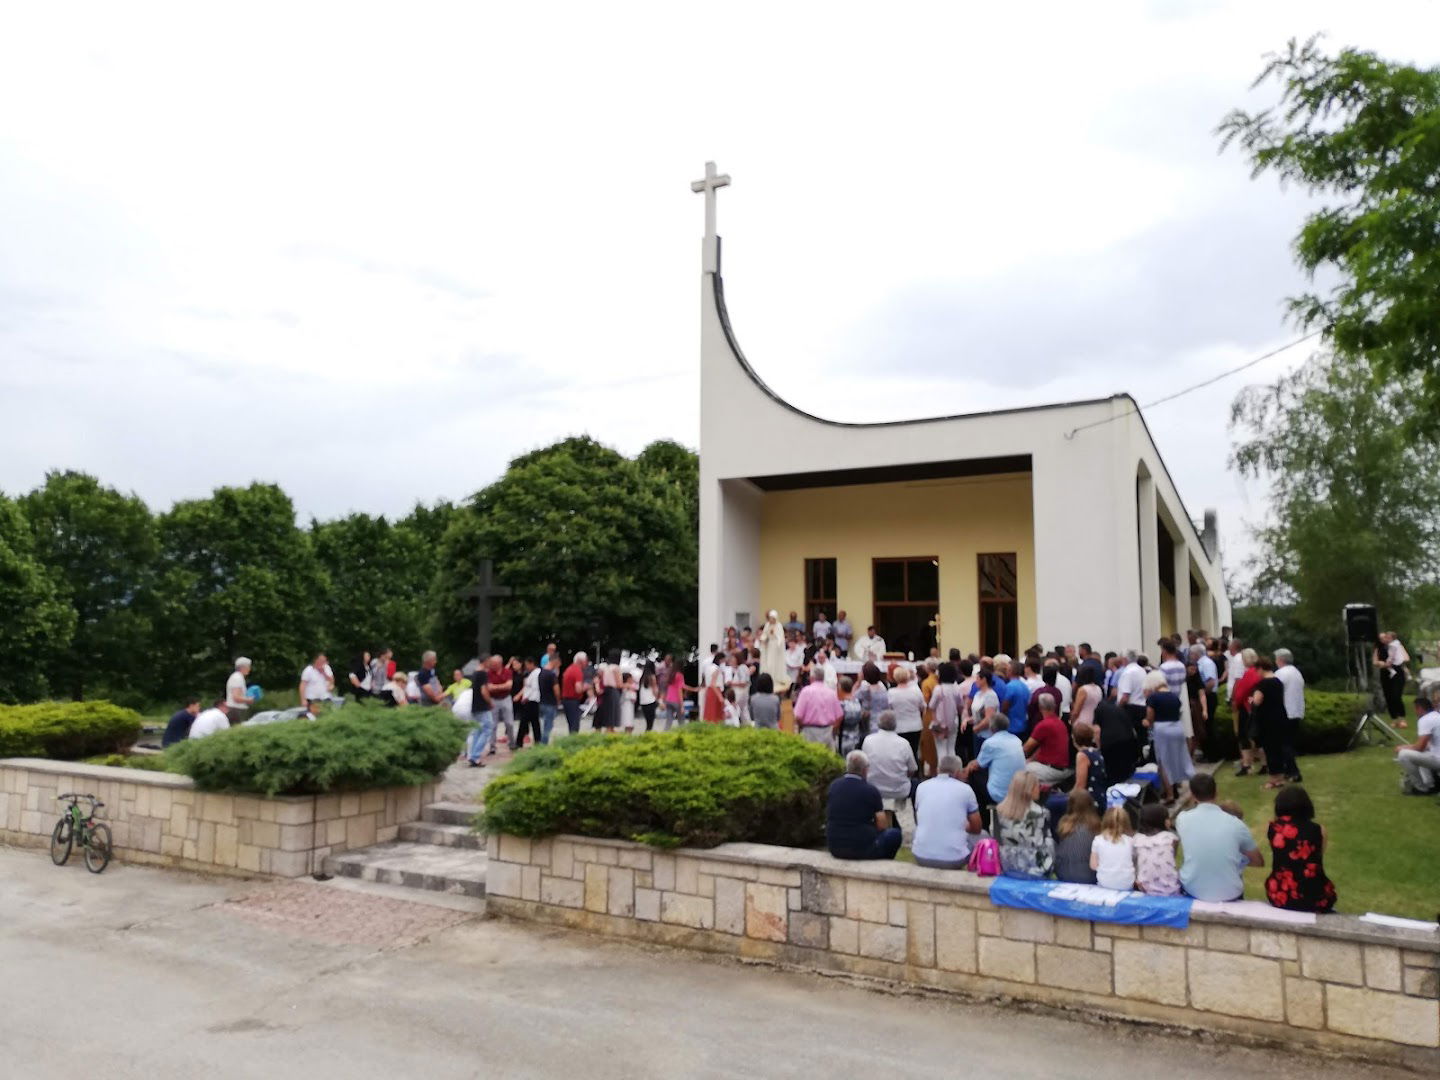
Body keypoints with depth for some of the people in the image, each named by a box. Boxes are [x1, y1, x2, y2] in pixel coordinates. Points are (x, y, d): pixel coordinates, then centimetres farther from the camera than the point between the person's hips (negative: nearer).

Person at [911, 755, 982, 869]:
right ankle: (954, 872, 17)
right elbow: (976, 829, 11)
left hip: (922, 856, 3)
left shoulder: (922, 787, 7)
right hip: (954, 858, -3)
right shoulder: (965, 789, 0)